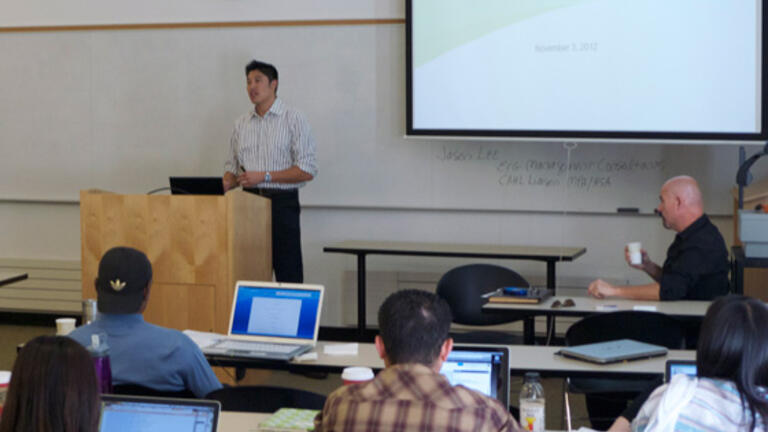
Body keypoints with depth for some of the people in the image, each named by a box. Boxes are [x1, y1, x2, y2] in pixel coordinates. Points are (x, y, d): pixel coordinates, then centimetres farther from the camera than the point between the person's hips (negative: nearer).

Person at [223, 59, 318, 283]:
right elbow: (232, 165, 18)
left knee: (288, 274, -4)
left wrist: (264, 176, -16)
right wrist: (223, 186, -4)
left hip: (282, 203, -5)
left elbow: (307, 170, -10)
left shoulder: (294, 120, -4)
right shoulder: (241, 124, 13)